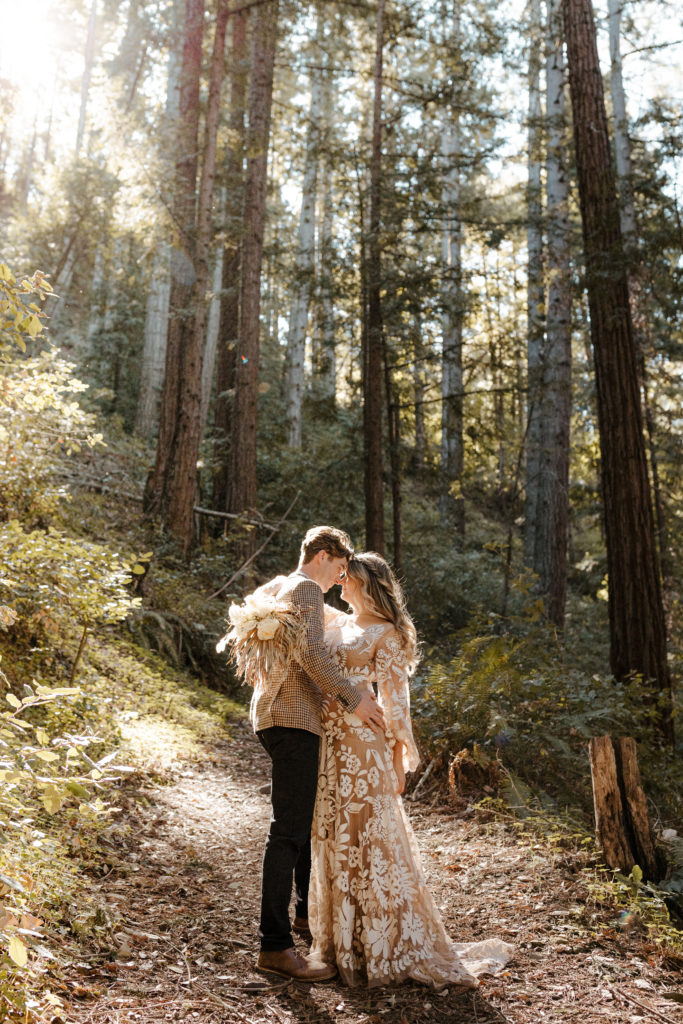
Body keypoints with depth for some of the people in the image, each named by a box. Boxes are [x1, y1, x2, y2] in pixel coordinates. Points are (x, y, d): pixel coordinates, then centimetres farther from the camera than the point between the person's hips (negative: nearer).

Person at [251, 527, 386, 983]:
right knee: (289, 830, -10)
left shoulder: (274, 588, 19)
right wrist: (353, 698, -20)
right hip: (293, 719, -11)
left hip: (276, 713, 11)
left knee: (307, 815, 22)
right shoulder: (306, 590, -11)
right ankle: (275, 945, -7)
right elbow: (312, 653, -24)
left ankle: (307, 910, 36)